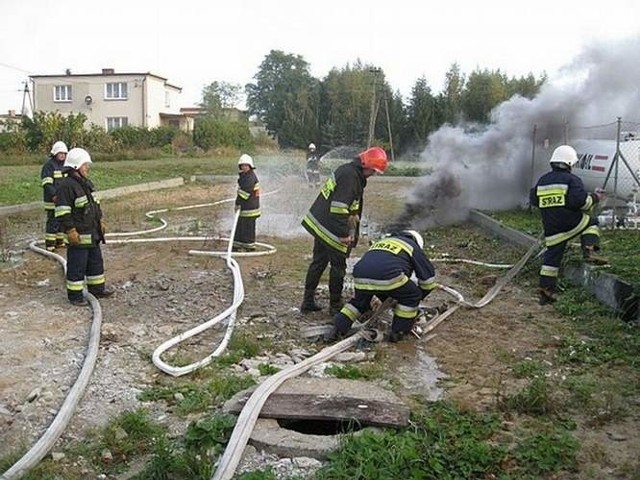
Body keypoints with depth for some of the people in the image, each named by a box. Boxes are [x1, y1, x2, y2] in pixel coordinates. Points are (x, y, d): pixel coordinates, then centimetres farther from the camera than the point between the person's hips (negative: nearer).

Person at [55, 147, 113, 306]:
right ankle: (74, 294, 11)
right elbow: (62, 212, -21)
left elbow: (96, 204, 23)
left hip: (93, 233, 9)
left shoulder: (87, 183, 13)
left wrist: (100, 221, 20)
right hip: (78, 235, -9)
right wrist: (70, 231, -22)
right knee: (77, 265, 0)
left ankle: (97, 288, 31)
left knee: (96, 262, 18)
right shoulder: (66, 186, -17)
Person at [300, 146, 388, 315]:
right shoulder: (350, 176, -19)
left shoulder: (348, 170, 14)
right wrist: (344, 234, -21)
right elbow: (339, 207, -25)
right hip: (331, 229, -10)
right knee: (338, 266, 3)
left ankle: (308, 302, 24)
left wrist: (353, 233, 21)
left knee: (318, 262, 16)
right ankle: (335, 306, 15)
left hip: (318, 223, 10)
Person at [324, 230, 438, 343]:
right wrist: (419, 297, 42)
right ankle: (398, 332, 21)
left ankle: (338, 328, 24)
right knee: (412, 296, 19)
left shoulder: (379, 242, 40)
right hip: (387, 277, -5)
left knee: (359, 300, 33)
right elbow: (428, 276, 26)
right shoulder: (413, 247, 25)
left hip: (360, 278, 6)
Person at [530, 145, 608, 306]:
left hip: (551, 229, 5)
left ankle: (545, 291, 11)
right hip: (570, 222, -5)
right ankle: (589, 251, 2)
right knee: (591, 221, 24)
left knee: (551, 258, 11)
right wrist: (595, 198, 2)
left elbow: (533, 199, 18)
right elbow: (580, 201, -15)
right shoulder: (572, 180, -6)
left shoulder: (542, 180, 13)